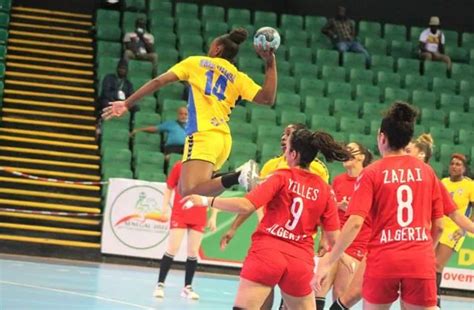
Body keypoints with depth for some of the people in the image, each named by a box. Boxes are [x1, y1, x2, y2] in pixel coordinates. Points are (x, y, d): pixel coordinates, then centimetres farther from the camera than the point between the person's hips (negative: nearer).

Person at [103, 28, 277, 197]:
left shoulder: (196, 62, 12)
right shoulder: (238, 77, 17)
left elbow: (158, 82, 7)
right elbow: (267, 98, 6)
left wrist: (127, 104, 12)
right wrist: (270, 63, 14)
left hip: (203, 135, -6)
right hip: (224, 138, 6)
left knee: (189, 193, -22)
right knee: (184, 189, 17)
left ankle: (239, 176, -39)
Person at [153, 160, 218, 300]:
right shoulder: (179, 166, -3)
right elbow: (169, 188, 5)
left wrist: (213, 217, 4)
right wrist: (165, 209, -1)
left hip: (198, 218, 2)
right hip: (179, 214, -2)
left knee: (193, 252, 2)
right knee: (172, 249, -7)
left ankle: (187, 287, 12)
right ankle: (160, 284, -1)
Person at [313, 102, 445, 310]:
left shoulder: (372, 173, -1)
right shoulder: (426, 172, 7)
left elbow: (355, 223, -11)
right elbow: (438, 226, 10)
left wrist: (327, 262, -10)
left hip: (382, 262, -1)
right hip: (420, 263, 1)